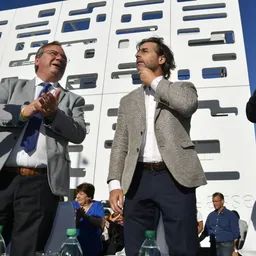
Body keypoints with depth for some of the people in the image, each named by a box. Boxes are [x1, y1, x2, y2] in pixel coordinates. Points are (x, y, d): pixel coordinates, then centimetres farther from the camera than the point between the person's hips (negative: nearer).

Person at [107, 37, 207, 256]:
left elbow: (188, 104, -13)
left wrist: (155, 81, 0)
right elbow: (120, 144, 13)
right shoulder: (129, 101, 21)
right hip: (139, 180, 3)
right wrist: (115, 183, 0)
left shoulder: (182, 88, 13)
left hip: (175, 177, -3)